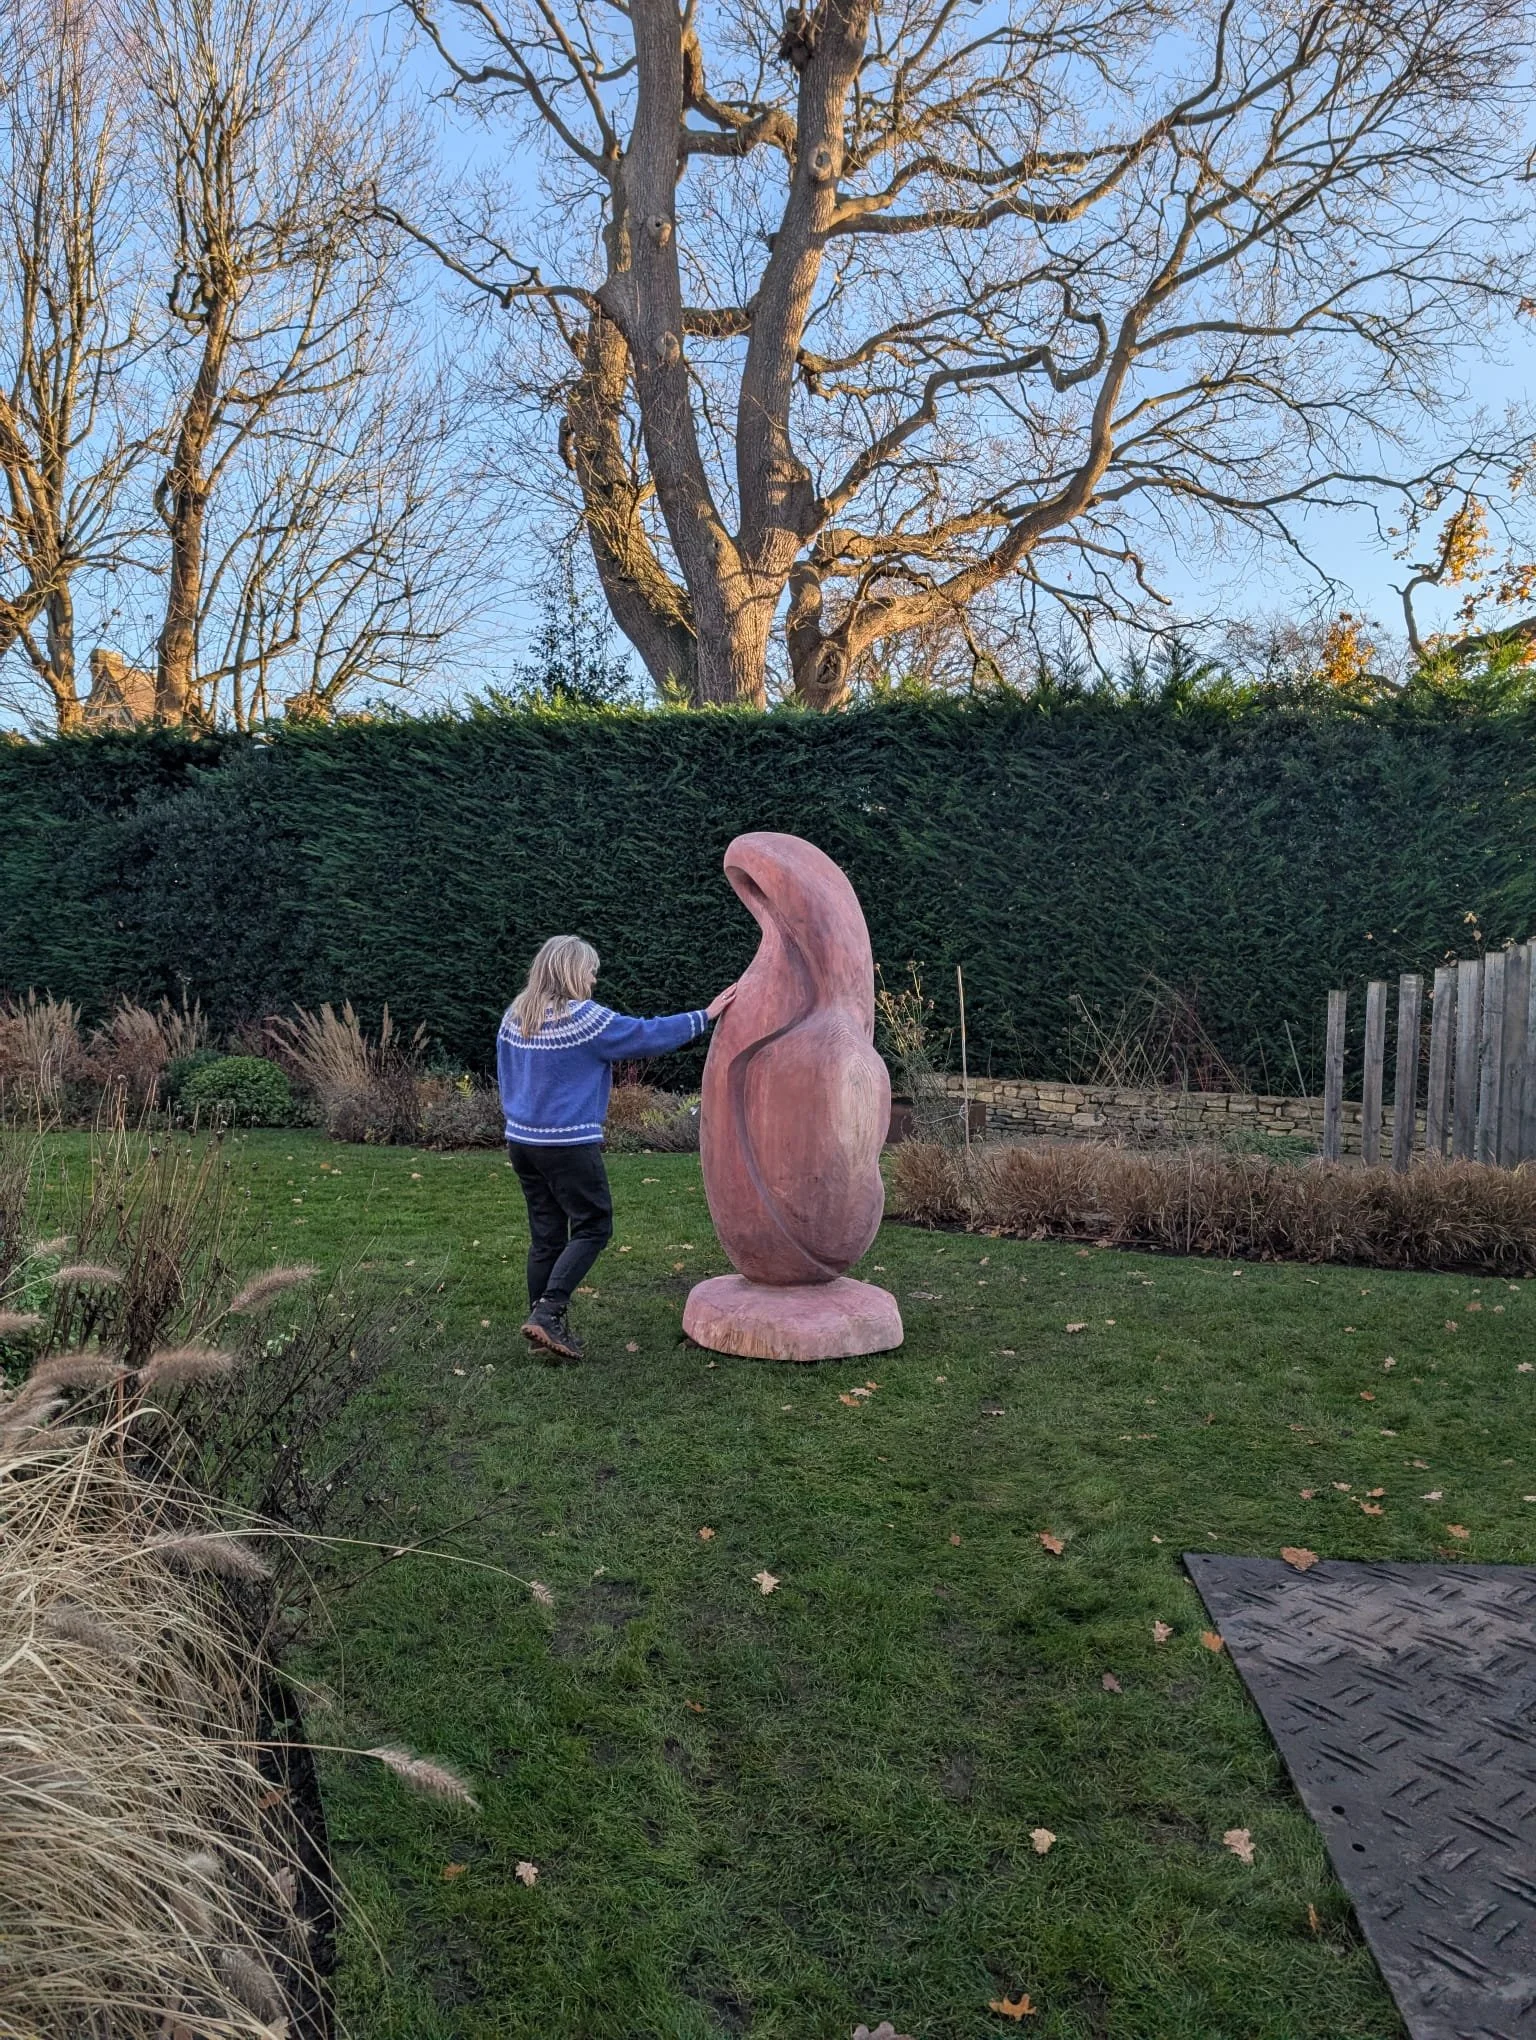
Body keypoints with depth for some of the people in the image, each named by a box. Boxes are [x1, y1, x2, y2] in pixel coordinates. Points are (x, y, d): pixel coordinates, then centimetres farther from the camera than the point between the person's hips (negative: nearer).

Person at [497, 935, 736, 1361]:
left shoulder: (514, 1017, 7)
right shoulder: (585, 1018, -14)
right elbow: (646, 1036, -7)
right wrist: (705, 1015, 2)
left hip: (521, 1139, 8)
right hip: (568, 1145, -7)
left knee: (546, 1234, 13)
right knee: (593, 1227, 2)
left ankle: (543, 1322, 16)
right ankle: (548, 1313, -9)